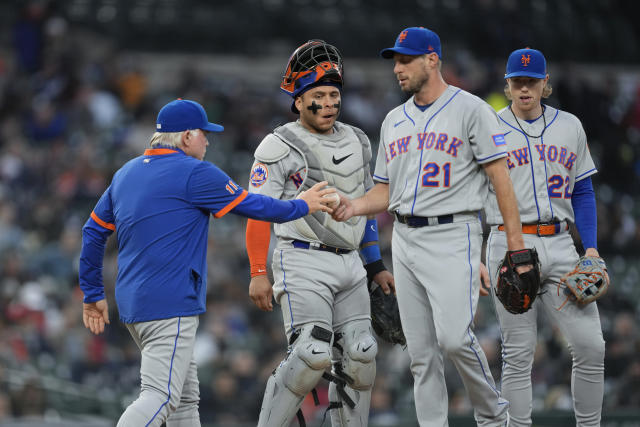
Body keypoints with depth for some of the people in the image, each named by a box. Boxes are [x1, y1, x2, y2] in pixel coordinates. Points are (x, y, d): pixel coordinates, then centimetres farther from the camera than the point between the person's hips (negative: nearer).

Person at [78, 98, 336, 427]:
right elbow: (253, 206, -3)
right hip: (170, 306, -9)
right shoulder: (194, 173, -8)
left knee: (186, 397, 14)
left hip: (132, 304, 9)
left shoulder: (125, 173, 15)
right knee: (161, 396, -15)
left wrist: (92, 294, 23)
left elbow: (93, 231, 19)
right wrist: (302, 206, 14)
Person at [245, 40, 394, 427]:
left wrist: (376, 267, 19)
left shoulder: (357, 142, 15)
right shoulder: (280, 147, -6)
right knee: (313, 355, -19)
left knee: (359, 356, 0)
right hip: (303, 262, -7)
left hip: (349, 262, 7)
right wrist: (258, 274, -17)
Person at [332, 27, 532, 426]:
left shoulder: (471, 110, -3)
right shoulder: (394, 120, 16)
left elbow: (500, 176, -6)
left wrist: (516, 243, -12)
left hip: (453, 235, -6)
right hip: (405, 239, 6)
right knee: (421, 352, 4)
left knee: (454, 336, -19)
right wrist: (354, 206, -3)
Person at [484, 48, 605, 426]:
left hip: (560, 246, 3)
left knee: (590, 345, -6)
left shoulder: (569, 126, 12)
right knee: (518, 353, -3)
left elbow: (583, 192, 16)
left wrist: (591, 247, 5)